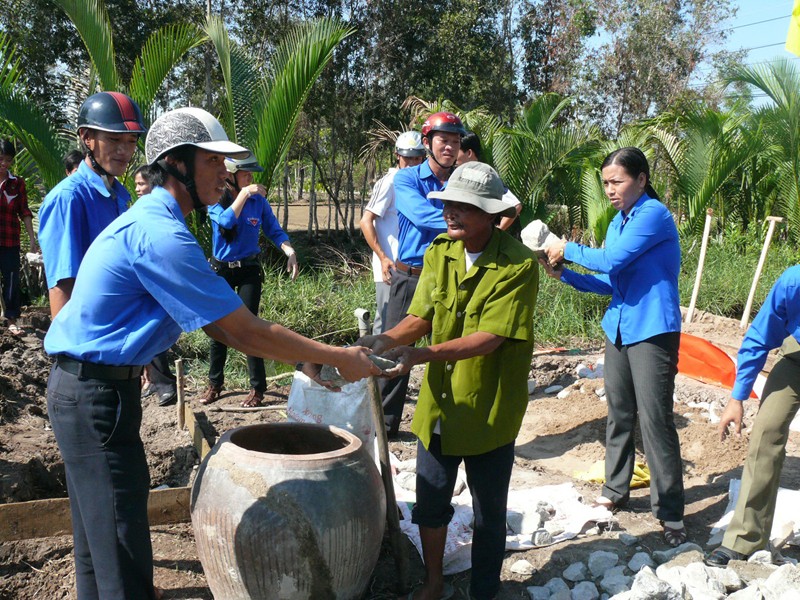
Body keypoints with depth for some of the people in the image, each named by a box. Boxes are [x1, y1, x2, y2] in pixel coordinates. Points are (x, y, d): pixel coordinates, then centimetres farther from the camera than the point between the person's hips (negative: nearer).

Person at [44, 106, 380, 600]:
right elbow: (246, 333, -21)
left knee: (100, 536, 21)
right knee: (122, 544, -2)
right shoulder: (162, 235, -23)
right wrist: (340, 359, -14)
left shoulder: (152, 220, 10)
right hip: (96, 394, -10)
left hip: (86, 388, 10)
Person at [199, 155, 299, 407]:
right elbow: (225, 221, -25)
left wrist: (289, 250, -17)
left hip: (249, 270, -1)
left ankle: (258, 387, 2)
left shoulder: (258, 200, -3)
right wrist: (243, 194, -28)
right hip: (221, 270, 1)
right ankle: (214, 383, 24)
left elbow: (274, 230, 0)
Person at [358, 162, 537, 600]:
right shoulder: (439, 252, -1)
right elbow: (421, 317, -1)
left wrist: (422, 355, -34)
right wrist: (388, 340, -21)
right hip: (439, 401, 5)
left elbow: (490, 338, -25)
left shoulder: (518, 265, -19)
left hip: (489, 408, -5)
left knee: (488, 513, 12)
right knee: (430, 502, 17)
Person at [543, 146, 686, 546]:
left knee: (655, 420, -6)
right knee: (619, 414, 14)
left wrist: (568, 250, -7)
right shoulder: (617, 223, 13)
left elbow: (611, 262, -20)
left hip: (653, 330, -8)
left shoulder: (654, 215, -13)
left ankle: (670, 514, 4)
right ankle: (616, 491, 29)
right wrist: (564, 274, 2)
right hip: (619, 328, 8)